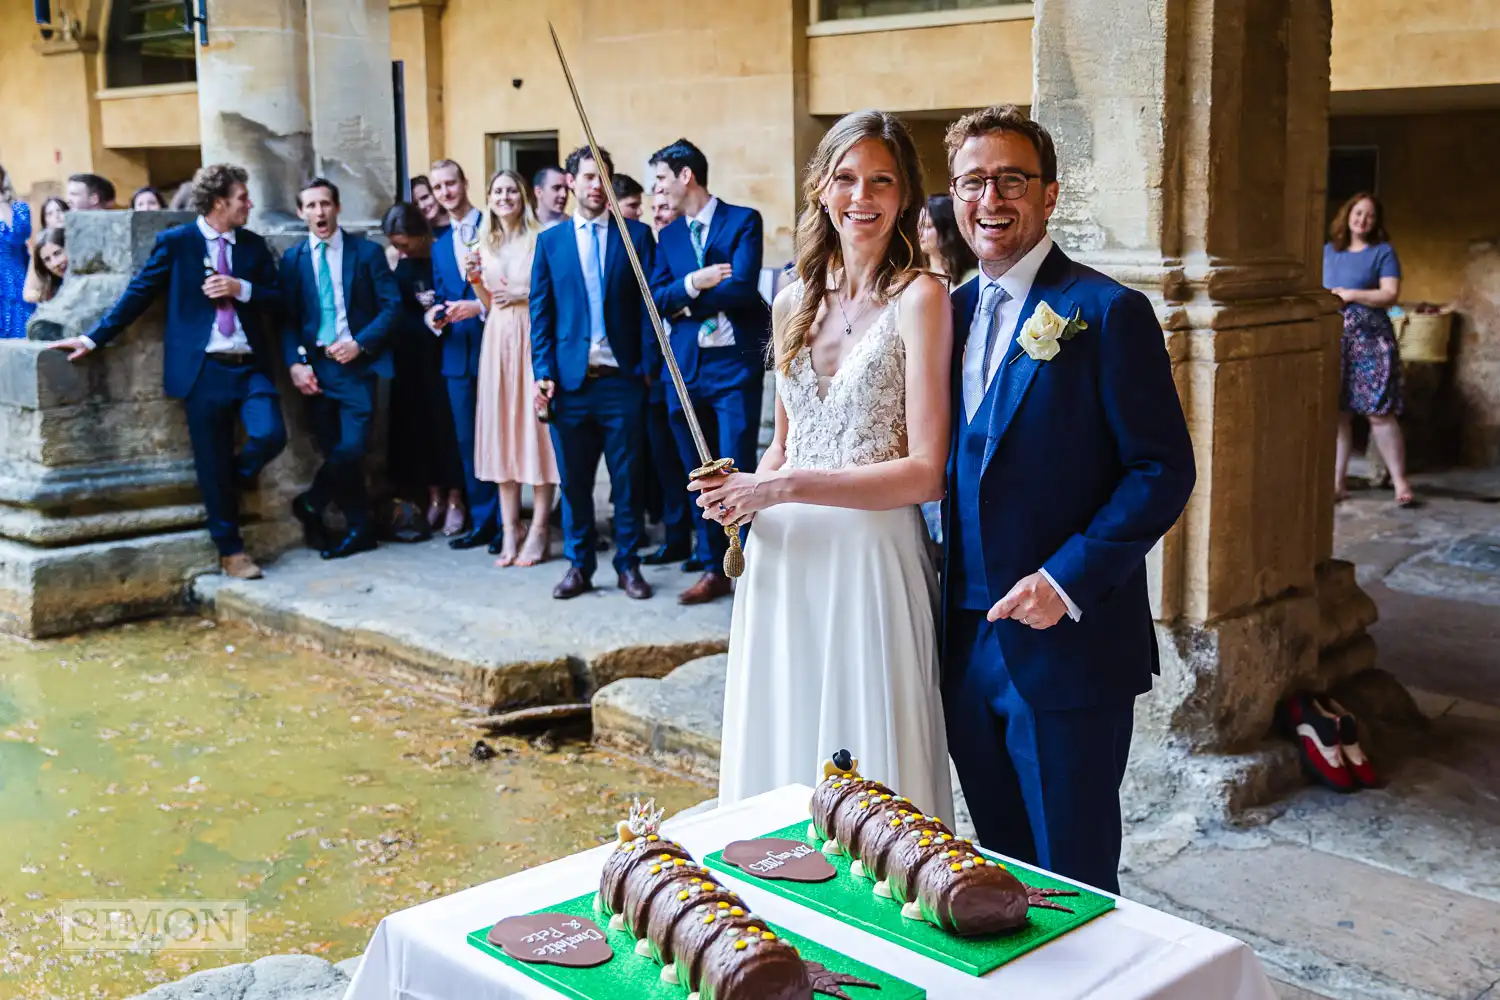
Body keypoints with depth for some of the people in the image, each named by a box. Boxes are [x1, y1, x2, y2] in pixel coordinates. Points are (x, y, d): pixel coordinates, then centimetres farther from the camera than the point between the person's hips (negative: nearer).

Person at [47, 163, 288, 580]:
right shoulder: (176, 242, 1)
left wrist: (241, 288, -10)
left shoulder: (253, 245, 10)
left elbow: (277, 296, 8)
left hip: (251, 366, 2)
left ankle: (233, 479, 14)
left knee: (271, 435, -19)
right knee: (212, 465, 2)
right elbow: (139, 293, 2)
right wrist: (93, 338, -1)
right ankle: (230, 551, 16)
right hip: (203, 369, -2)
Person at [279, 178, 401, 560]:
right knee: (335, 452, 3)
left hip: (356, 363, -2)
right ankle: (359, 528, 17)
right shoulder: (292, 258, 10)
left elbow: (391, 305, 0)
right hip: (315, 367, 2)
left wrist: (360, 344, -11)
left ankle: (310, 506, 9)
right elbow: (287, 319, 6)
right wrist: (295, 363, -8)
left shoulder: (367, 252, 4)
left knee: (351, 448, -14)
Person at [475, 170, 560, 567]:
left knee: (536, 423, -4)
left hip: (533, 337, -5)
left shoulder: (541, 238, -1)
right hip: (498, 340, 5)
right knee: (501, 427, 3)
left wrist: (524, 294, -13)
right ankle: (509, 530, 7)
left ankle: (539, 530, 1)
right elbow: (489, 304, 16)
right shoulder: (486, 245, 14)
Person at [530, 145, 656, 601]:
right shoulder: (550, 241, 10)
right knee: (573, 479, 7)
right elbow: (541, 312, 7)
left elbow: (649, 305, 2)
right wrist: (543, 373, -2)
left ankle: (628, 564, 16)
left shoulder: (637, 235, 5)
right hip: (569, 380, 1)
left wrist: (648, 366, -5)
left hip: (622, 379, -1)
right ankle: (579, 564, 19)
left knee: (627, 477, 5)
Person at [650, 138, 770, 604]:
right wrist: (692, 283, -13)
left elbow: (742, 288, -15)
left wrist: (688, 301, -4)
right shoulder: (669, 235, 15)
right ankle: (713, 570, 18)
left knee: (735, 471, -6)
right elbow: (656, 298, 4)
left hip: (735, 363, -5)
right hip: (685, 367, 5)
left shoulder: (743, 221, -2)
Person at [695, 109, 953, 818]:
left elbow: (927, 472, -13)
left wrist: (785, 487, -15)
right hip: (783, 560, 6)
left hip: (872, 562, -5)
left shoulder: (919, 298, -7)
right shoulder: (793, 302, 11)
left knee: (869, 779, 4)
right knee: (779, 763, 13)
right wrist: (743, 496, 0)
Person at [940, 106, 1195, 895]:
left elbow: (1162, 470, -11)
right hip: (967, 640, 6)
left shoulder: (1107, 312, -8)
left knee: (1072, 883, 6)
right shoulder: (954, 311, 11)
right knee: (1002, 867, 18)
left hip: (1067, 644, -6)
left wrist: (1068, 580, -18)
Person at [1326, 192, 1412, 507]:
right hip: (1333, 338, 4)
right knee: (1337, 412, 3)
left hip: (1370, 339, -4)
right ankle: (1337, 482, 8)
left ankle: (1400, 482, -1)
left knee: (1379, 412, -8)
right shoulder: (1328, 250, 15)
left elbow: (1391, 294, -7)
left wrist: (1350, 294, -13)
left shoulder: (1383, 251, 2)